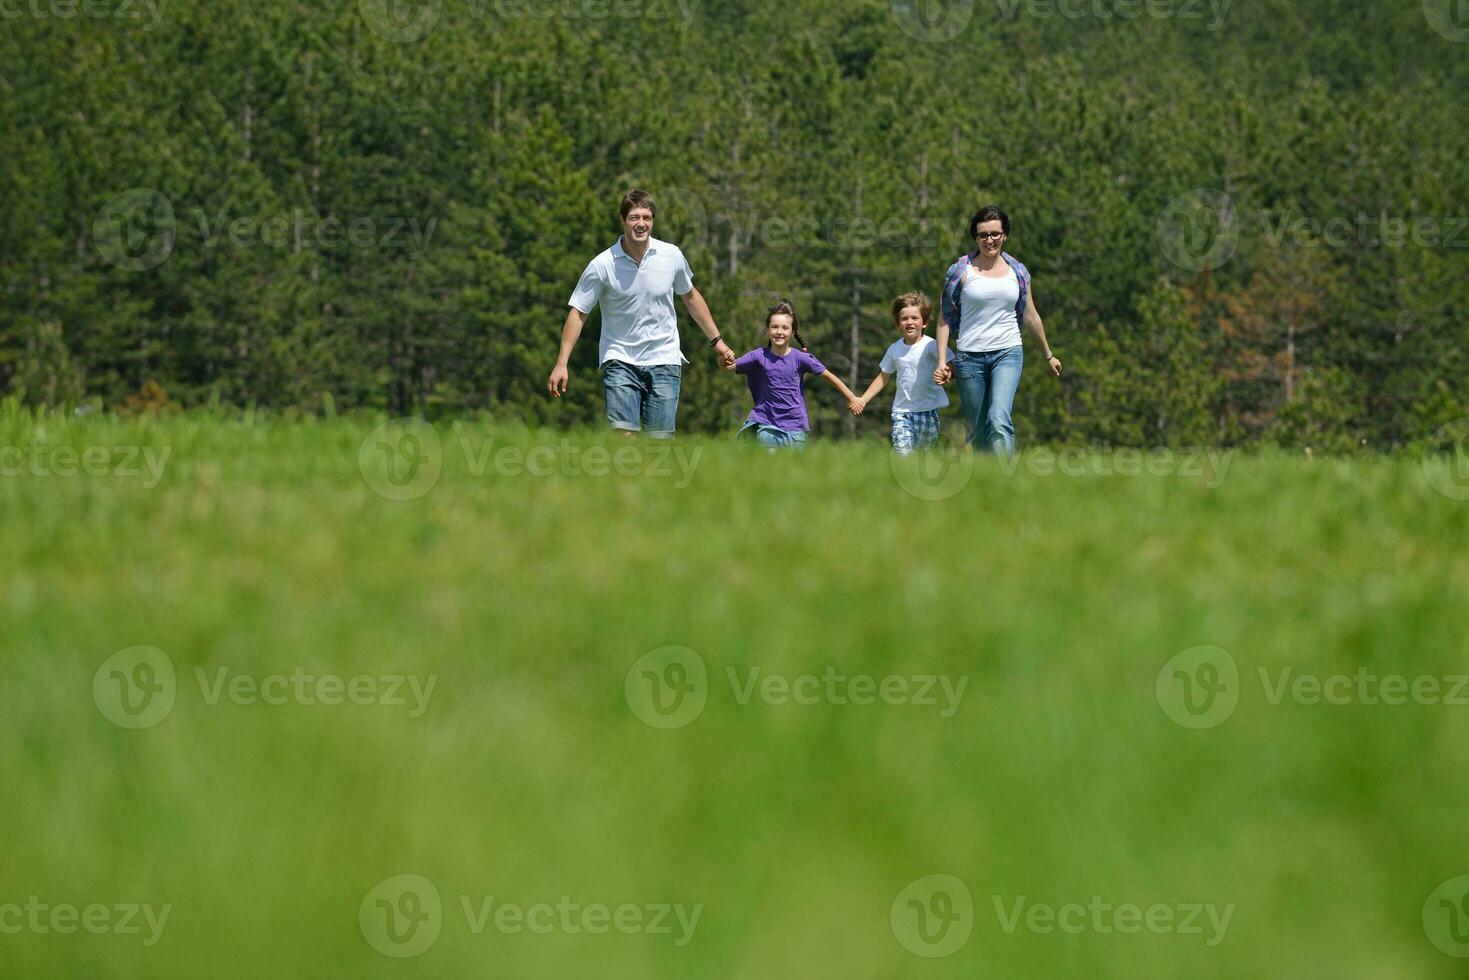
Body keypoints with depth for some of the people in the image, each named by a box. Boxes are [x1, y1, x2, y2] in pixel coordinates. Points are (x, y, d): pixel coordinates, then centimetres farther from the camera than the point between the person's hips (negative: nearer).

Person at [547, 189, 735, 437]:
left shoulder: (672, 256, -1)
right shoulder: (602, 265, -9)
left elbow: (690, 297, 16)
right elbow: (578, 313, -4)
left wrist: (716, 340, 19)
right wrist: (562, 363, -10)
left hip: (664, 360, 2)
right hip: (620, 360, -2)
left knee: (659, 439, -2)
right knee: (623, 435, -15)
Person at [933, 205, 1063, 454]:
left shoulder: (1017, 272, 8)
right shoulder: (961, 271, 1)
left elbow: (1031, 317, 20)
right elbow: (945, 319, 3)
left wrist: (1049, 356, 28)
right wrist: (942, 362, -4)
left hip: (1008, 352, 0)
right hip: (970, 356, 0)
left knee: (999, 420, -20)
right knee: (976, 430, 2)